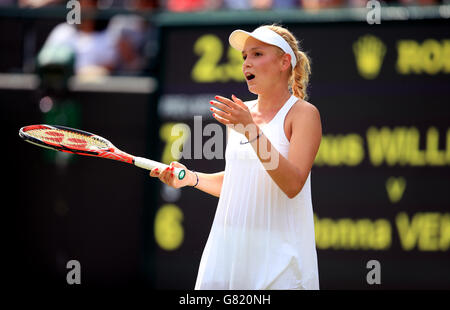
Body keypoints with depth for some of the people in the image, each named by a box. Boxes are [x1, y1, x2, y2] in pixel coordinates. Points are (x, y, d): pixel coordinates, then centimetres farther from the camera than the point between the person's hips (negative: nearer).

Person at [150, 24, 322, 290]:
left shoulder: (304, 113, -5)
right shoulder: (241, 113, 13)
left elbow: (293, 184, -18)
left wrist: (252, 132, -23)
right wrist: (191, 178, 6)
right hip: (228, 246, 5)